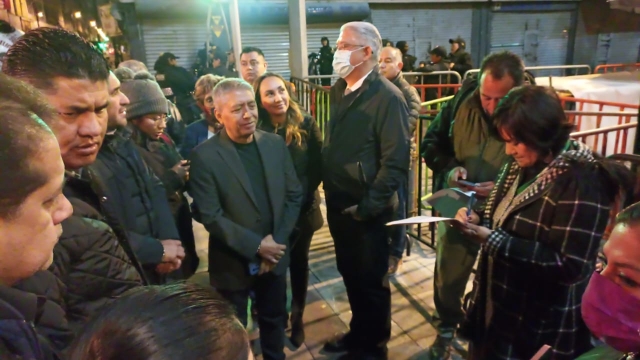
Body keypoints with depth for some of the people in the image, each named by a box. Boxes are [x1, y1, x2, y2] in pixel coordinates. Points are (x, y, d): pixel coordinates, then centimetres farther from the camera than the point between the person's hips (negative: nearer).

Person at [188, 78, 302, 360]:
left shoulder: (275, 143, -3)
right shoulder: (204, 156, -16)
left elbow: (294, 195, 0)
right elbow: (210, 216, -18)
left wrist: (276, 240, -10)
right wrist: (256, 246, -20)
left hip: (275, 255, 4)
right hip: (233, 262, -4)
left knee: (274, 320, 24)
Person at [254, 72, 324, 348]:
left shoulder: (306, 124, -7)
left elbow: (317, 166, -5)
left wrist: (301, 196, -13)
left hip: (303, 210, 1)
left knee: (299, 263, 17)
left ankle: (297, 319, 39)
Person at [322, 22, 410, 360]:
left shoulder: (387, 97, -15)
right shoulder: (338, 90, 8)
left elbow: (395, 162, -19)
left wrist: (368, 207, -19)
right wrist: (327, 191, 7)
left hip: (367, 211, -7)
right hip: (338, 204, 7)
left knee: (371, 281, 12)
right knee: (350, 275, 21)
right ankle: (359, 331, 44)